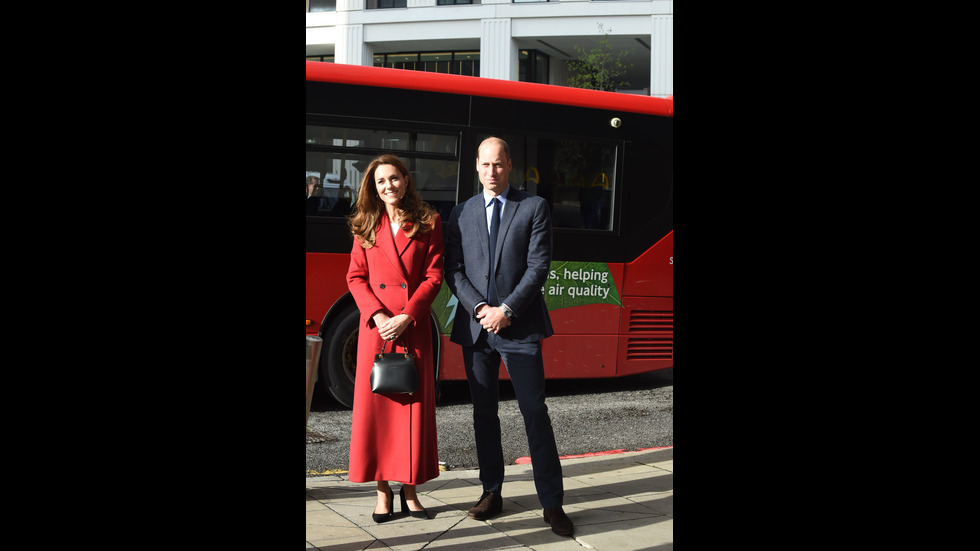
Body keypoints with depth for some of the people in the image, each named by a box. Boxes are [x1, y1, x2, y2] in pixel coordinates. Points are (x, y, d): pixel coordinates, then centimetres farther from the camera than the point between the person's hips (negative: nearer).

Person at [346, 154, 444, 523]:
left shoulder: (428, 222, 4)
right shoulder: (366, 226, 9)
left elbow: (434, 276, -1)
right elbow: (356, 276, 5)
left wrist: (406, 317, -12)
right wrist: (378, 315, -10)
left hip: (414, 326, -1)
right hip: (375, 326, 1)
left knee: (413, 405, 1)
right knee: (375, 404, 1)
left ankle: (409, 489, 11)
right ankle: (382, 489, 10)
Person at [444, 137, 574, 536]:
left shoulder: (534, 207, 2)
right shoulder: (461, 214, 10)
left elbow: (538, 266, -6)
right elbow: (453, 270, 5)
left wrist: (506, 310, -13)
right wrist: (479, 308, -10)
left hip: (519, 327, -3)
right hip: (475, 327, 3)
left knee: (535, 412, -3)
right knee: (484, 413, 10)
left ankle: (552, 502, 3)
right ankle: (492, 492, 21)